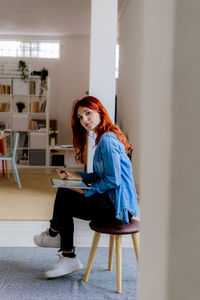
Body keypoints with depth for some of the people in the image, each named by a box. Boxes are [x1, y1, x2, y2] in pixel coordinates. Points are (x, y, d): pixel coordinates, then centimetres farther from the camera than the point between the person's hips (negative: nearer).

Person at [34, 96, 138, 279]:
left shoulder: (107, 140, -18)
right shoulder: (105, 138, 15)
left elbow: (113, 180, -22)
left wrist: (86, 192, -11)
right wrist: (76, 176, 11)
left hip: (117, 209, -11)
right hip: (115, 203, 11)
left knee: (64, 201, -5)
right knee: (64, 193, 11)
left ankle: (53, 234, 28)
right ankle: (68, 259, 11)